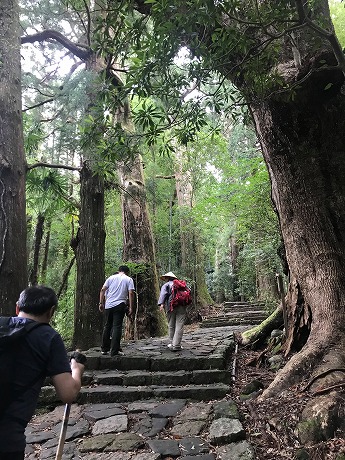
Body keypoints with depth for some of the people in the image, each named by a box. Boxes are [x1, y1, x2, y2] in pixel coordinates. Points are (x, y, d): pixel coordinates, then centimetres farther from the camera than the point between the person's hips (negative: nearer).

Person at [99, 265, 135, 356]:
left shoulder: (111, 277, 13)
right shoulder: (129, 279, 5)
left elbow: (102, 290, 6)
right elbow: (131, 293, -6)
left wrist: (101, 303, 9)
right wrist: (131, 308, -5)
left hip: (108, 305, 4)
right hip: (119, 305, -3)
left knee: (107, 326, 14)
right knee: (117, 327, -2)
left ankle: (104, 349, 22)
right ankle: (114, 351, -2)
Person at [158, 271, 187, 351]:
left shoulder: (166, 285, 11)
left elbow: (163, 294, -7)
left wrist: (161, 304, -18)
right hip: (181, 306, 2)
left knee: (171, 326, 12)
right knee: (179, 326, -1)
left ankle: (172, 344, 20)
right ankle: (176, 345, -7)